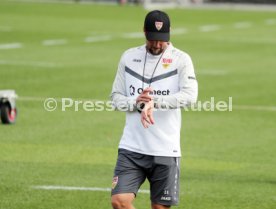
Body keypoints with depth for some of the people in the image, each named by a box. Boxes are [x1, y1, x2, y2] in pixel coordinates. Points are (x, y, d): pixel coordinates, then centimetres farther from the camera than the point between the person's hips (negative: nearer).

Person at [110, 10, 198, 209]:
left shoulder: (181, 59, -3)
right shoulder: (129, 57, 8)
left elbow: (190, 95, -18)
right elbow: (116, 96, 9)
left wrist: (154, 101, -30)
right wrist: (136, 102, -12)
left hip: (166, 150, -2)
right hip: (131, 148, 2)